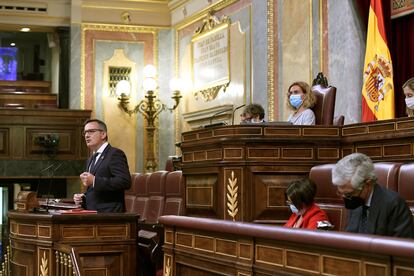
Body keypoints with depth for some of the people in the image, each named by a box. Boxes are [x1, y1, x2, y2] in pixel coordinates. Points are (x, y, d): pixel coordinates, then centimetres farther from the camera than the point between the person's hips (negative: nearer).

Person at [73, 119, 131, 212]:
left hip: (109, 214, -8)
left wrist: (94, 181, -21)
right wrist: (83, 198, 9)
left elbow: (125, 182, -19)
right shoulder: (91, 160, 22)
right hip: (92, 214, 8)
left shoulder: (115, 154, -5)